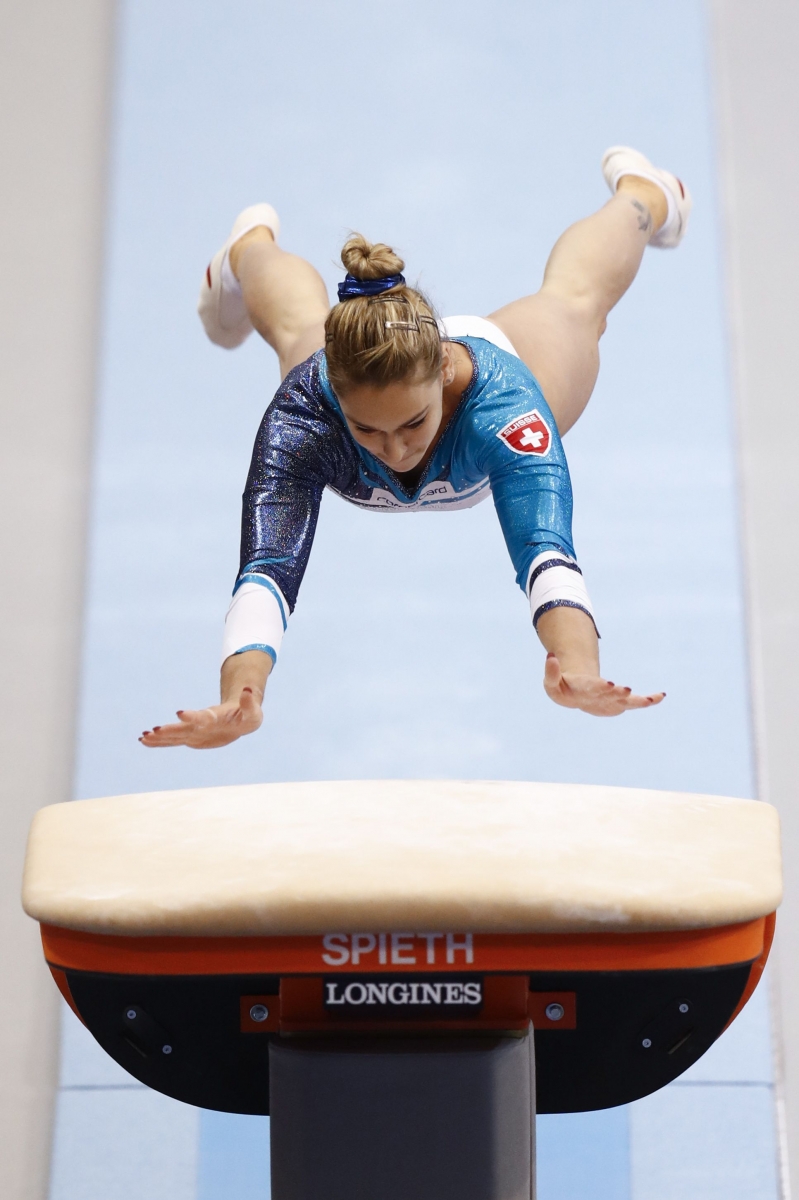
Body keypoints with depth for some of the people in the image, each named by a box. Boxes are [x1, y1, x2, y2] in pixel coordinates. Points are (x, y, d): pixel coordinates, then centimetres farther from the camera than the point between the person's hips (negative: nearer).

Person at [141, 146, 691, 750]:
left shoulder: (501, 397, -51)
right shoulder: (304, 411, -48)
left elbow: (546, 551, -64)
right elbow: (266, 570, -57)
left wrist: (579, 669, -83)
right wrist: (238, 699, -76)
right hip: (341, 370, 0)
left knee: (571, 300, 33)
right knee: (298, 325, 35)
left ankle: (639, 193, 67)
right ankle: (253, 244, 71)